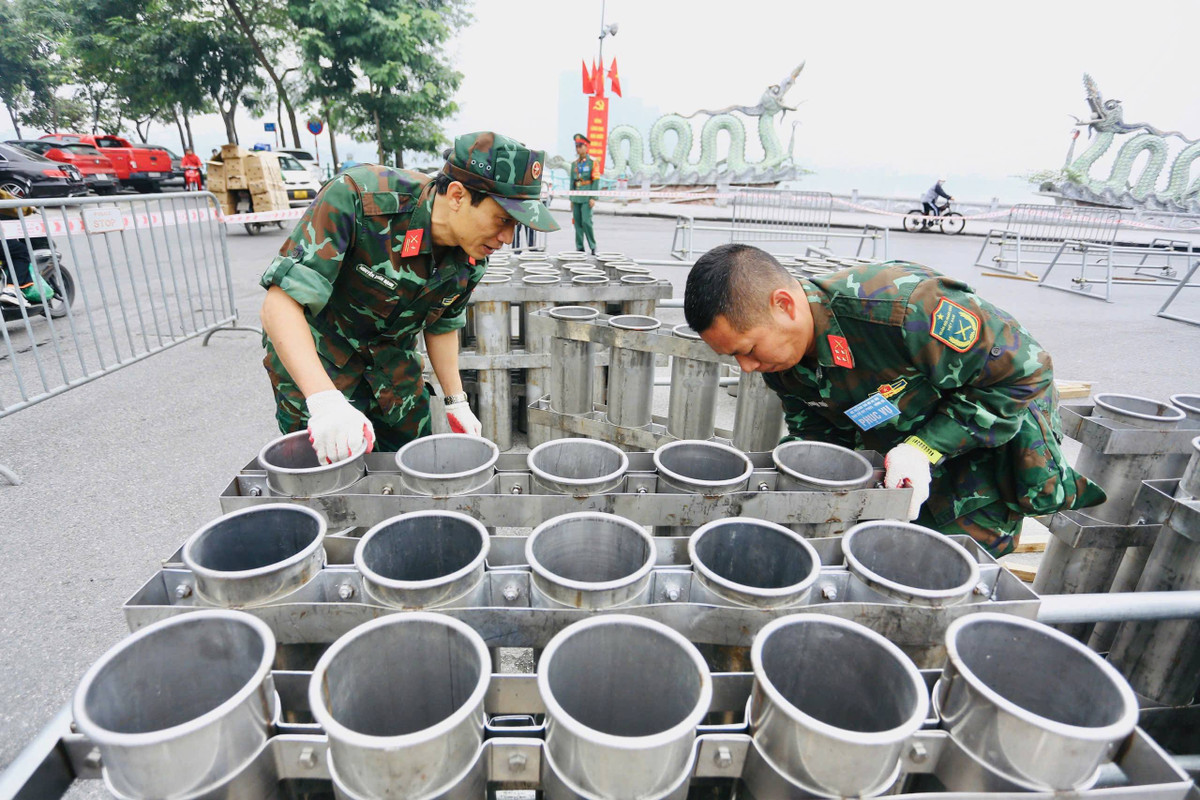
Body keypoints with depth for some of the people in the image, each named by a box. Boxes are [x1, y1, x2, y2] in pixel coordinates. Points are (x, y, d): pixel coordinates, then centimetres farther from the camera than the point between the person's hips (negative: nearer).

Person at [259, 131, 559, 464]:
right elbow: (281, 303, -33)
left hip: (392, 361, 5)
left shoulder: (471, 257, -13)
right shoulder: (357, 197, -31)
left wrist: (457, 403, 3)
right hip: (310, 360, -4)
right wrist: (325, 399, -45)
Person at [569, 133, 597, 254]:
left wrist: (593, 198, -14)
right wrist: (571, 199, 13)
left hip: (587, 197, -5)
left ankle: (593, 247, -2)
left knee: (586, 222, -13)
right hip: (576, 196, 5)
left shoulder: (592, 162, -1)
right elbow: (572, 182, 17)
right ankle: (579, 248, 10)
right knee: (577, 222, 4)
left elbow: (596, 181, -6)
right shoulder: (574, 164, 15)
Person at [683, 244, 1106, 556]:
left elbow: (1022, 369, -27)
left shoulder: (903, 308, -41)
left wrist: (927, 447, -31)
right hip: (894, 447, 6)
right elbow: (813, 429, 0)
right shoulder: (780, 357, -17)